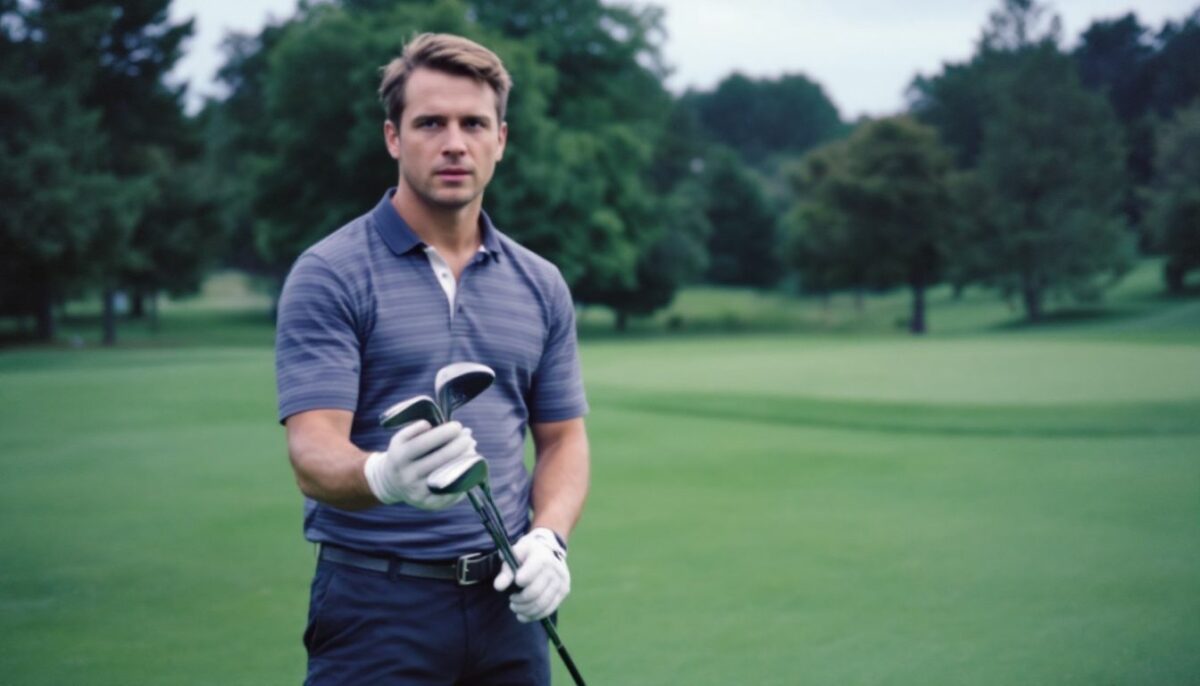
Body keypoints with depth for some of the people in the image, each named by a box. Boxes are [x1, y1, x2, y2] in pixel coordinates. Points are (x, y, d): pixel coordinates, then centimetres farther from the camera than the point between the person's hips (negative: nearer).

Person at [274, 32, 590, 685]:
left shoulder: (540, 285, 8)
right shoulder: (328, 275, -7)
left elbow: (562, 437, 13)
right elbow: (314, 452, -15)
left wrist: (548, 538, -6)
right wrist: (385, 477, -37)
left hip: (504, 601, 4)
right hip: (379, 603, -4)